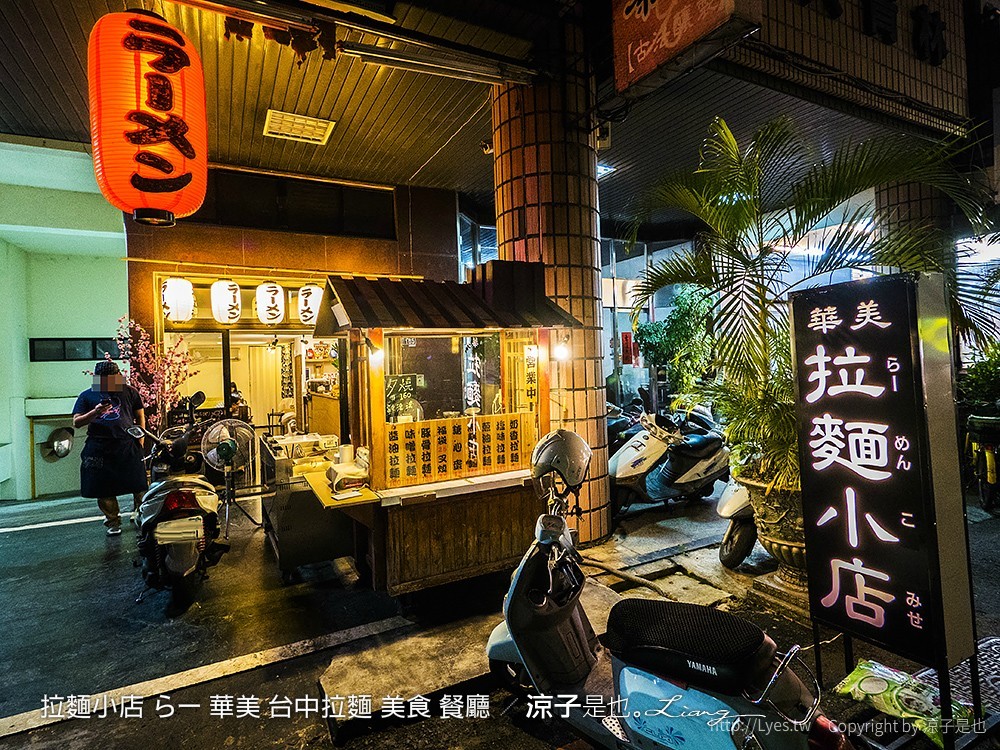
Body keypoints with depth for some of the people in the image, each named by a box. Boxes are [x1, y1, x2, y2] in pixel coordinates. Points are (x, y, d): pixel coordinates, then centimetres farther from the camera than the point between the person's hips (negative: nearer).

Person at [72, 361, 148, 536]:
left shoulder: (129, 392, 10)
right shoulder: (87, 396, 9)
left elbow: (140, 416, 14)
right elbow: (76, 423, 3)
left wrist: (140, 440, 5)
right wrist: (95, 412, -16)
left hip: (127, 446, -1)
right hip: (99, 448, 1)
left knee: (139, 485, -1)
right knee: (104, 489, 5)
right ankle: (113, 522, 20)